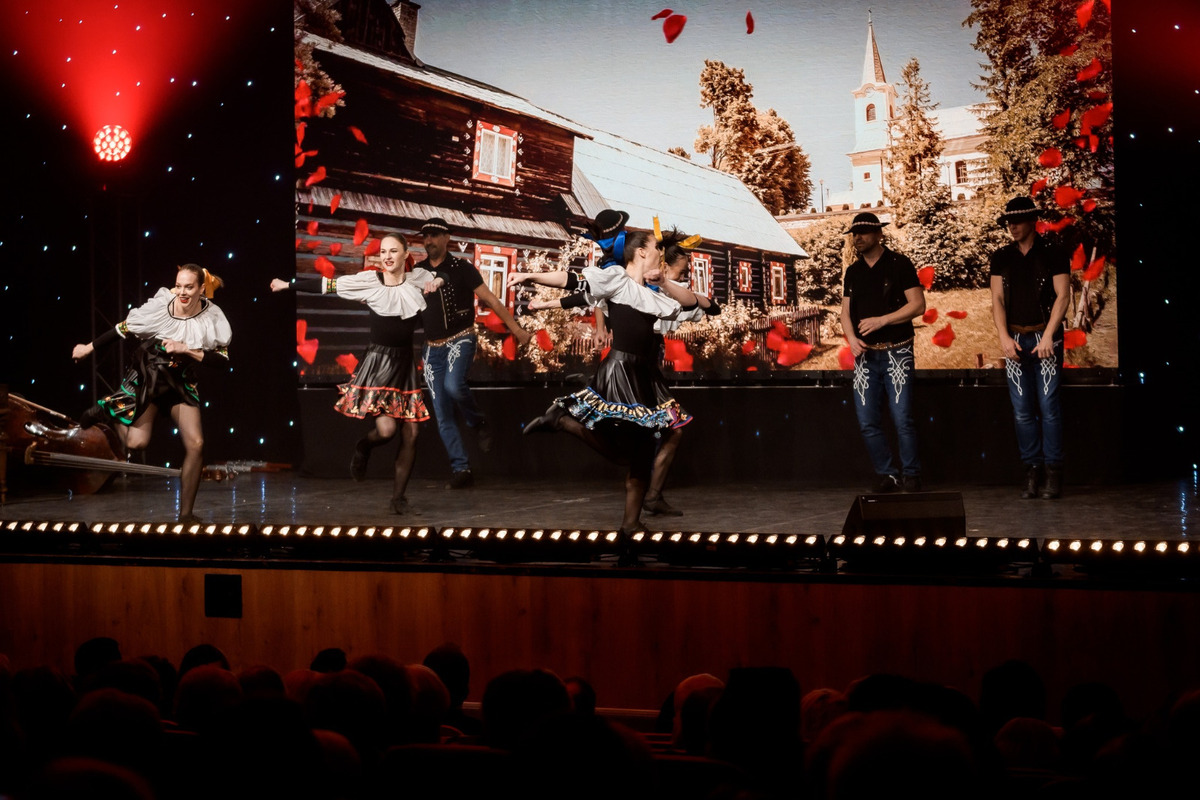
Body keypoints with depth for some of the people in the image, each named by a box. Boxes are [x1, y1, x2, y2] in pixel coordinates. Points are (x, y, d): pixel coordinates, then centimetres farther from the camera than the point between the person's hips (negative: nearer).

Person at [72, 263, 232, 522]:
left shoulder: (212, 318, -14)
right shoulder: (160, 306, -17)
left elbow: (222, 360, -15)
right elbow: (122, 329, -4)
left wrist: (186, 349, -25)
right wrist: (89, 348, 6)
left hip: (180, 382, 2)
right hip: (145, 378, -2)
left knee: (196, 444, -12)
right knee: (136, 443, -14)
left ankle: (186, 514, 1)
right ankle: (107, 410, 20)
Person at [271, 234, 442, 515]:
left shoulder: (418, 279, 4)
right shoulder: (369, 281, -3)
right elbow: (327, 285, 3)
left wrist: (439, 281, -2)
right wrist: (288, 285, 8)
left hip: (406, 364, 4)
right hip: (378, 362, -3)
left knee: (410, 435, 0)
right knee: (386, 429, -19)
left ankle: (398, 497, 10)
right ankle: (363, 447, 17)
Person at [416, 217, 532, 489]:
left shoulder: (461, 268, -3)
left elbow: (491, 300, -3)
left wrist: (516, 329, -6)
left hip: (460, 339, -4)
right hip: (432, 347, 4)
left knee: (454, 385, -33)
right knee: (442, 416, 0)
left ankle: (478, 424, -5)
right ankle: (461, 470, 5)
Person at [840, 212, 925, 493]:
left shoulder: (899, 264, -3)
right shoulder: (853, 272, 12)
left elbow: (918, 305, -8)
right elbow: (846, 311, 14)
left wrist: (881, 320, -16)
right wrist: (852, 339, -6)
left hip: (896, 352, -5)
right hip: (865, 355, 5)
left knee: (903, 419, -8)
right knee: (868, 423, 2)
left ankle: (911, 475, 5)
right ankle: (886, 474, 15)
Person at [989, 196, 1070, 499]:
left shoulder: (1053, 255, -1)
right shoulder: (1001, 258, 10)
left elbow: (1063, 296, -6)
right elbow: (997, 299, 7)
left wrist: (1047, 336, -14)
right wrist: (1004, 337, -6)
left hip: (1045, 338, -4)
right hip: (1015, 340, 4)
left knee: (1048, 407, -7)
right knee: (1022, 411, 2)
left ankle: (1053, 474, -3)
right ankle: (1032, 472, 7)